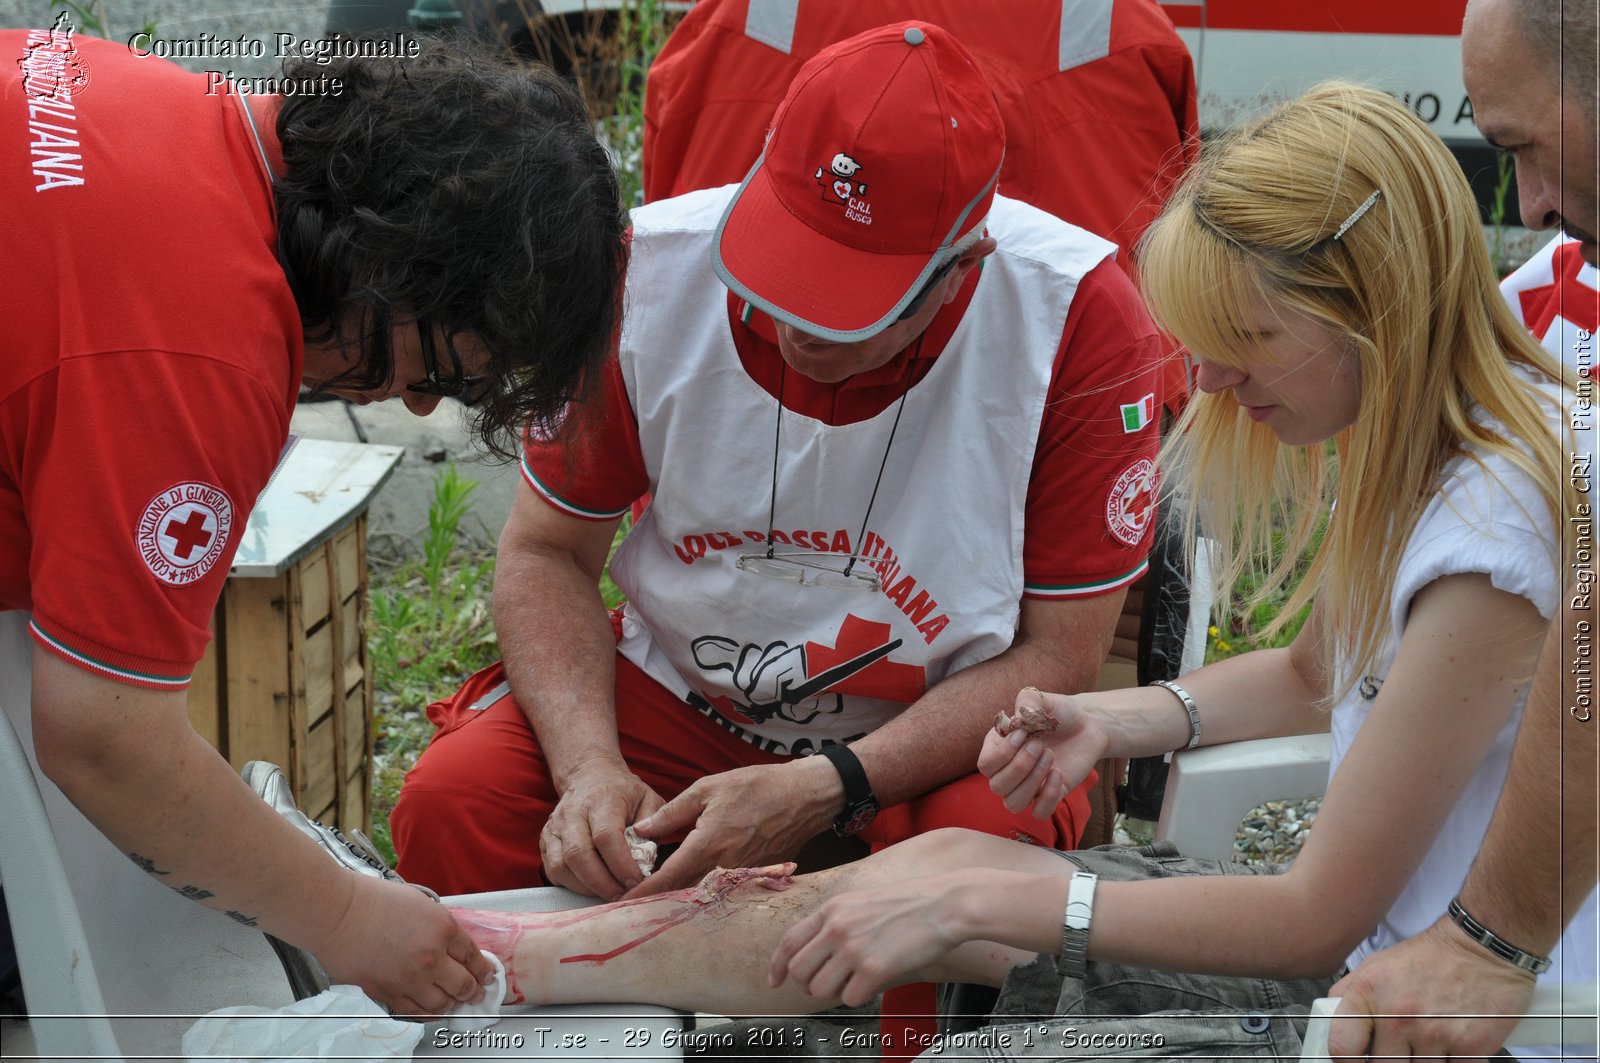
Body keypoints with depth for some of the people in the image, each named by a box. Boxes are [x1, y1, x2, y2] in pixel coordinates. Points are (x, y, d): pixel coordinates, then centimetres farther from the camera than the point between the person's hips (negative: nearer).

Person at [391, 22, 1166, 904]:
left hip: (946, 723, -1)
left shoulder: (1080, 320, -22)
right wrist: (588, 766, -21)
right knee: (450, 803, -23)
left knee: (990, 839, -35)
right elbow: (544, 551, -3)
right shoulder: (650, 269, -15)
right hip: (676, 690, 2)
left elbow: (1056, 659, -16)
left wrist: (822, 793, -27)